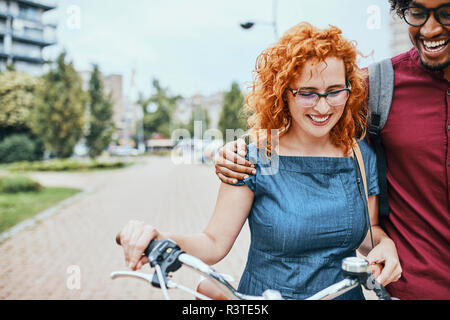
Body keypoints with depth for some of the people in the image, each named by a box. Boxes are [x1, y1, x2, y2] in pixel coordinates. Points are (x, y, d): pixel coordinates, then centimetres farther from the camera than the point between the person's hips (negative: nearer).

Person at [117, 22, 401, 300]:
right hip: (264, 294, -2)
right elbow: (215, 243, -16)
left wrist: (385, 243, -14)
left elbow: (369, 230, 8)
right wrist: (163, 240, -34)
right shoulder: (256, 158, -16)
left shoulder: (362, 156, -5)